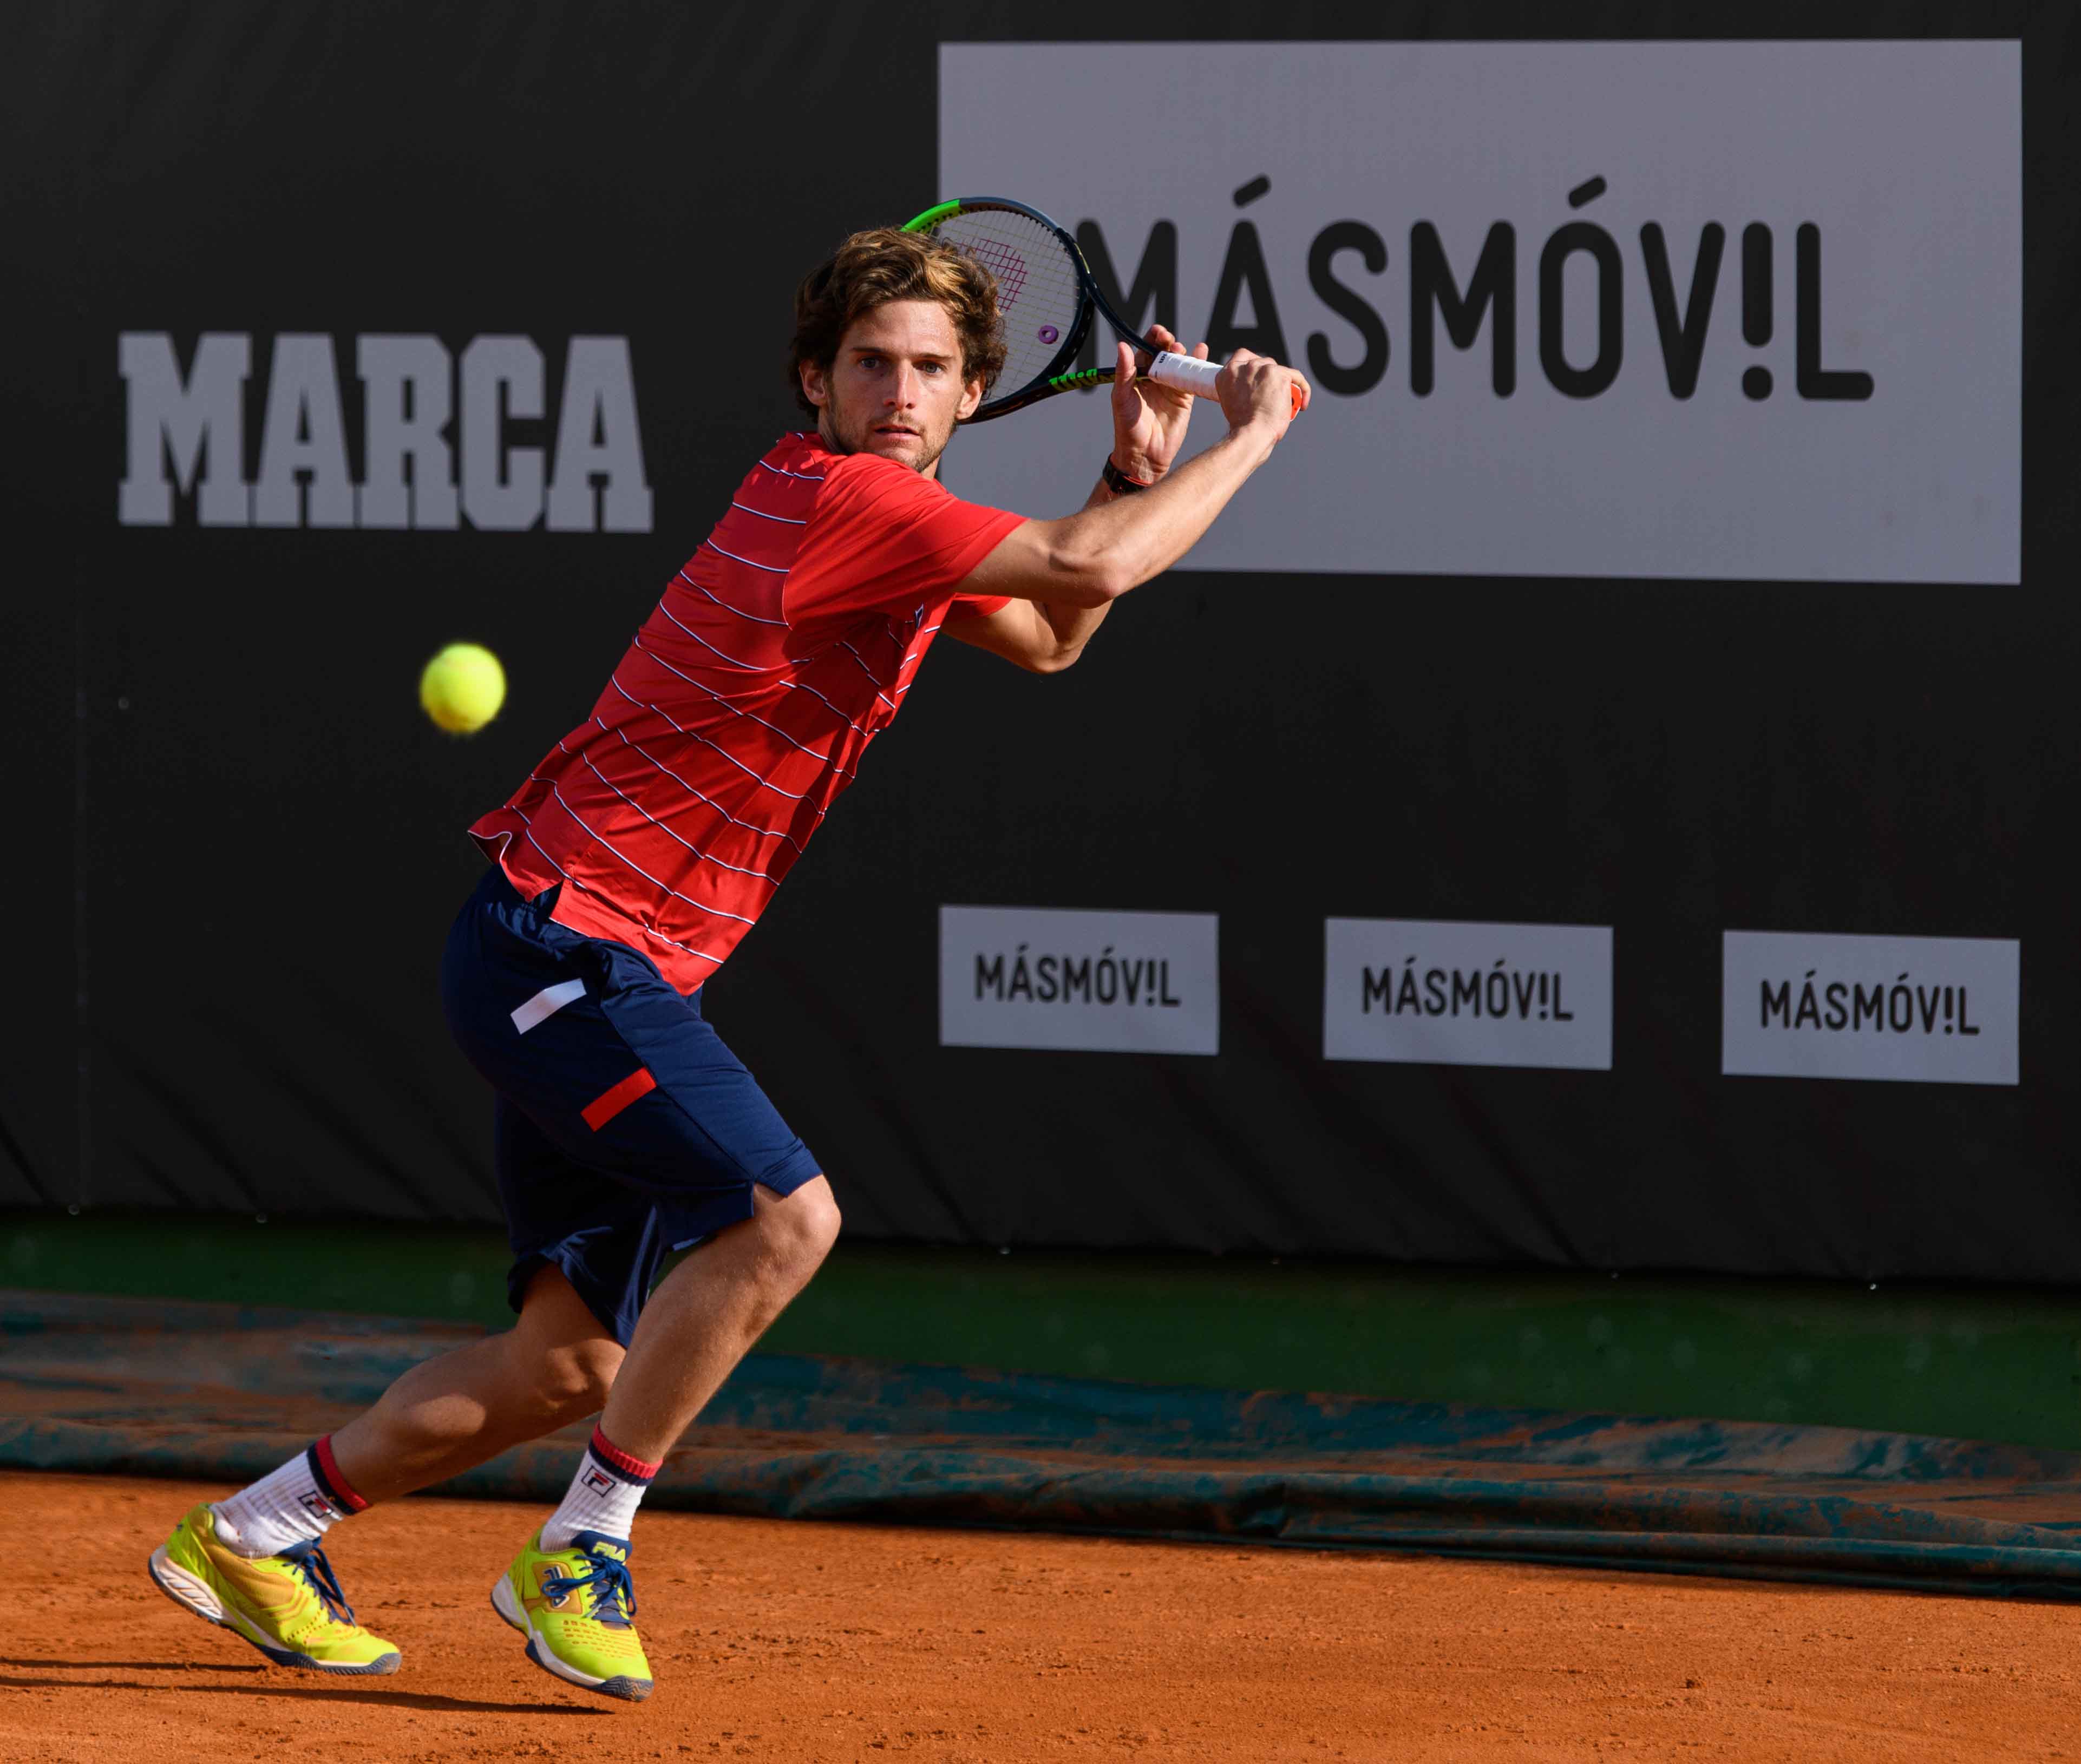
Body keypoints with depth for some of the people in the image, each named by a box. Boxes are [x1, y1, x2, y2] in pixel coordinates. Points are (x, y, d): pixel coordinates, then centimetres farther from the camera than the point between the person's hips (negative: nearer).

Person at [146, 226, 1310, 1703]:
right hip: (560, 944, -10)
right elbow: (1092, 565, -26)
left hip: (603, 971, 10)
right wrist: (1251, 439, -12)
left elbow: (1050, 635, 26)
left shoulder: (891, 520, 12)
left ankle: (250, 1536, 24)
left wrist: (1136, 472, 10)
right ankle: (582, 1553, -12)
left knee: (571, 1366, 11)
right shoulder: (840, 500, -18)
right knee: (784, 1213, -25)